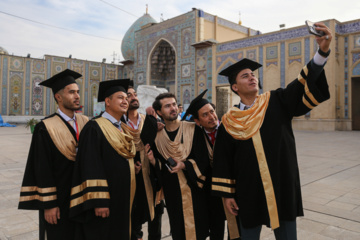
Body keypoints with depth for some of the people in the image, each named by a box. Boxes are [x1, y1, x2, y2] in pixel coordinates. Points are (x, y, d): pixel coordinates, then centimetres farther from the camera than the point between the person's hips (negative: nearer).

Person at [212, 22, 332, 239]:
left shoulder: (278, 103, 0)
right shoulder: (229, 121, -1)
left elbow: (305, 87, -17)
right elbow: (223, 160, 2)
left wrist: (323, 51, -32)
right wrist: (227, 193, 1)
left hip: (283, 189, 0)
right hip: (248, 193, 0)